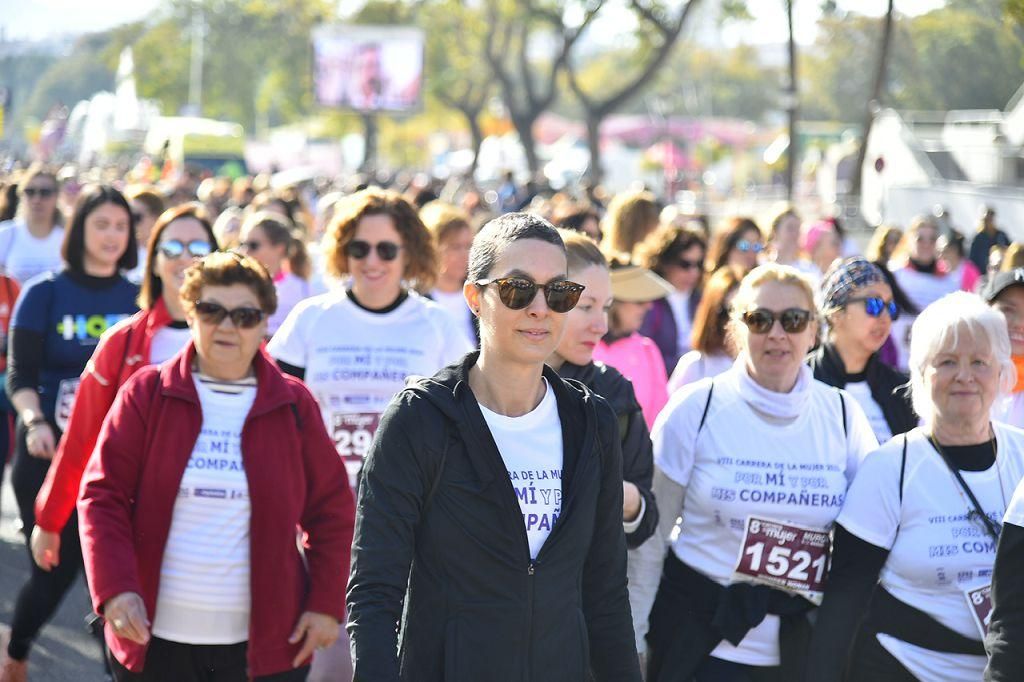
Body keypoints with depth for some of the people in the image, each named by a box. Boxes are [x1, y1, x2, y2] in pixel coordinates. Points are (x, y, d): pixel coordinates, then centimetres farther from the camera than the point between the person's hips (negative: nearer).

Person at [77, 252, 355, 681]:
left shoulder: (293, 404, 5)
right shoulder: (147, 393, 2)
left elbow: (331, 509, 9)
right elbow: (102, 496, 0)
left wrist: (325, 603, 1)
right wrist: (114, 589, -14)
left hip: (264, 643, 0)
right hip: (155, 642, 0)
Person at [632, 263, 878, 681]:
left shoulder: (843, 415, 1)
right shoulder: (695, 408, -5)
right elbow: (652, 531, 0)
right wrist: (632, 639, 0)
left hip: (803, 644, 2)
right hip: (698, 639, -2)